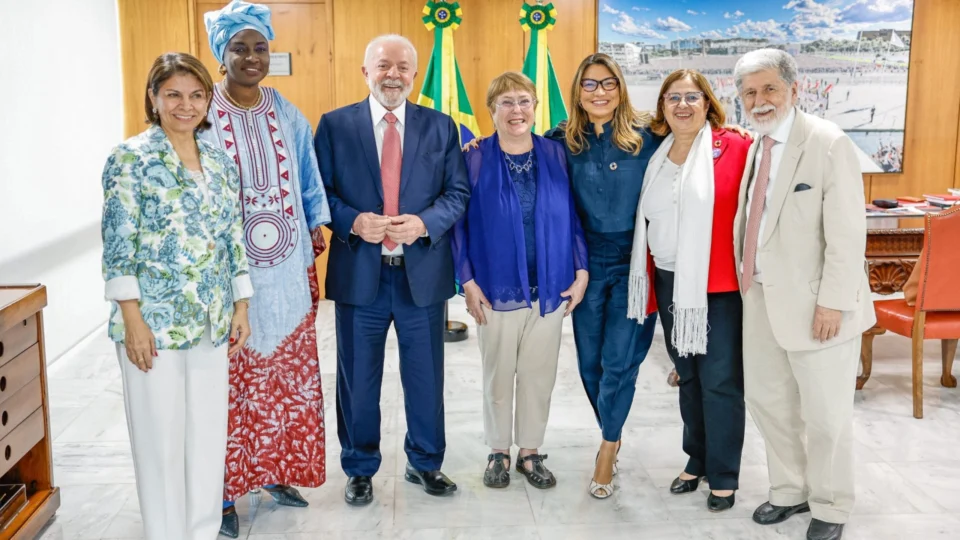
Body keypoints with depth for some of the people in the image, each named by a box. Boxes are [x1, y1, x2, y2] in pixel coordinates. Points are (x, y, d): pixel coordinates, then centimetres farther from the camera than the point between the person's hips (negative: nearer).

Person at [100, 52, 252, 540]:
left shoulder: (220, 162, 10)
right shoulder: (131, 158, -6)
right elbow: (118, 245, -10)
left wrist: (240, 307, 10)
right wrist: (132, 319, -15)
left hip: (212, 322, 5)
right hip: (154, 320, -5)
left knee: (209, 433, 11)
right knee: (161, 439, 4)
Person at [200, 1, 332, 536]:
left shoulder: (288, 115, 8)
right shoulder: (202, 115, -4)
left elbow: (309, 181, 15)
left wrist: (317, 229, 8)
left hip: (286, 270, 4)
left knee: (290, 372, 10)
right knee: (233, 378, 0)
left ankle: (279, 471, 28)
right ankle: (226, 489, 14)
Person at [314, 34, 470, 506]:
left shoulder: (441, 126, 5)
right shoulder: (335, 125, 2)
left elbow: (458, 192, 2)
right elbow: (319, 192, 0)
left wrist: (424, 223, -16)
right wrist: (353, 221, -18)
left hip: (423, 271, 1)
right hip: (359, 271, -1)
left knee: (426, 376, 13)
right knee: (357, 379, 11)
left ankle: (425, 463, 33)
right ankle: (359, 469, 30)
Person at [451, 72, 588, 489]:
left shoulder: (555, 155, 2)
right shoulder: (475, 159, -4)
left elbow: (572, 217, 4)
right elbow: (459, 223, -4)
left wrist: (581, 272, -1)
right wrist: (468, 282, -9)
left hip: (550, 288, 2)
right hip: (497, 288, -2)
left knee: (539, 374, 10)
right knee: (498, 374, 11)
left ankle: (530, 451, 26)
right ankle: (498, 452, 27)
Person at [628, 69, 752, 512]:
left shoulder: (734, 148, -8)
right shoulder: (656, 155, 9)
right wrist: (648, 279, 12)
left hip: (719, 285, -5)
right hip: (669, 283, 5)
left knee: (720, 381, 2)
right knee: (687, 376, 15)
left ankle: (724, 475, 16)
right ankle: (697, 460, 31)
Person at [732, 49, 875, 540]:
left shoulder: (828, 145, -14)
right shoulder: (753, 147, 7)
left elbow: (848, 235, -17)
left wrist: (832, 302, -19)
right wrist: (746, 278, 6)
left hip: (812, 303, -7)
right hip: (761, 297, 7)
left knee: (824, 413, 7)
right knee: (765, 399, 17)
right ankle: (790, 491, 37)